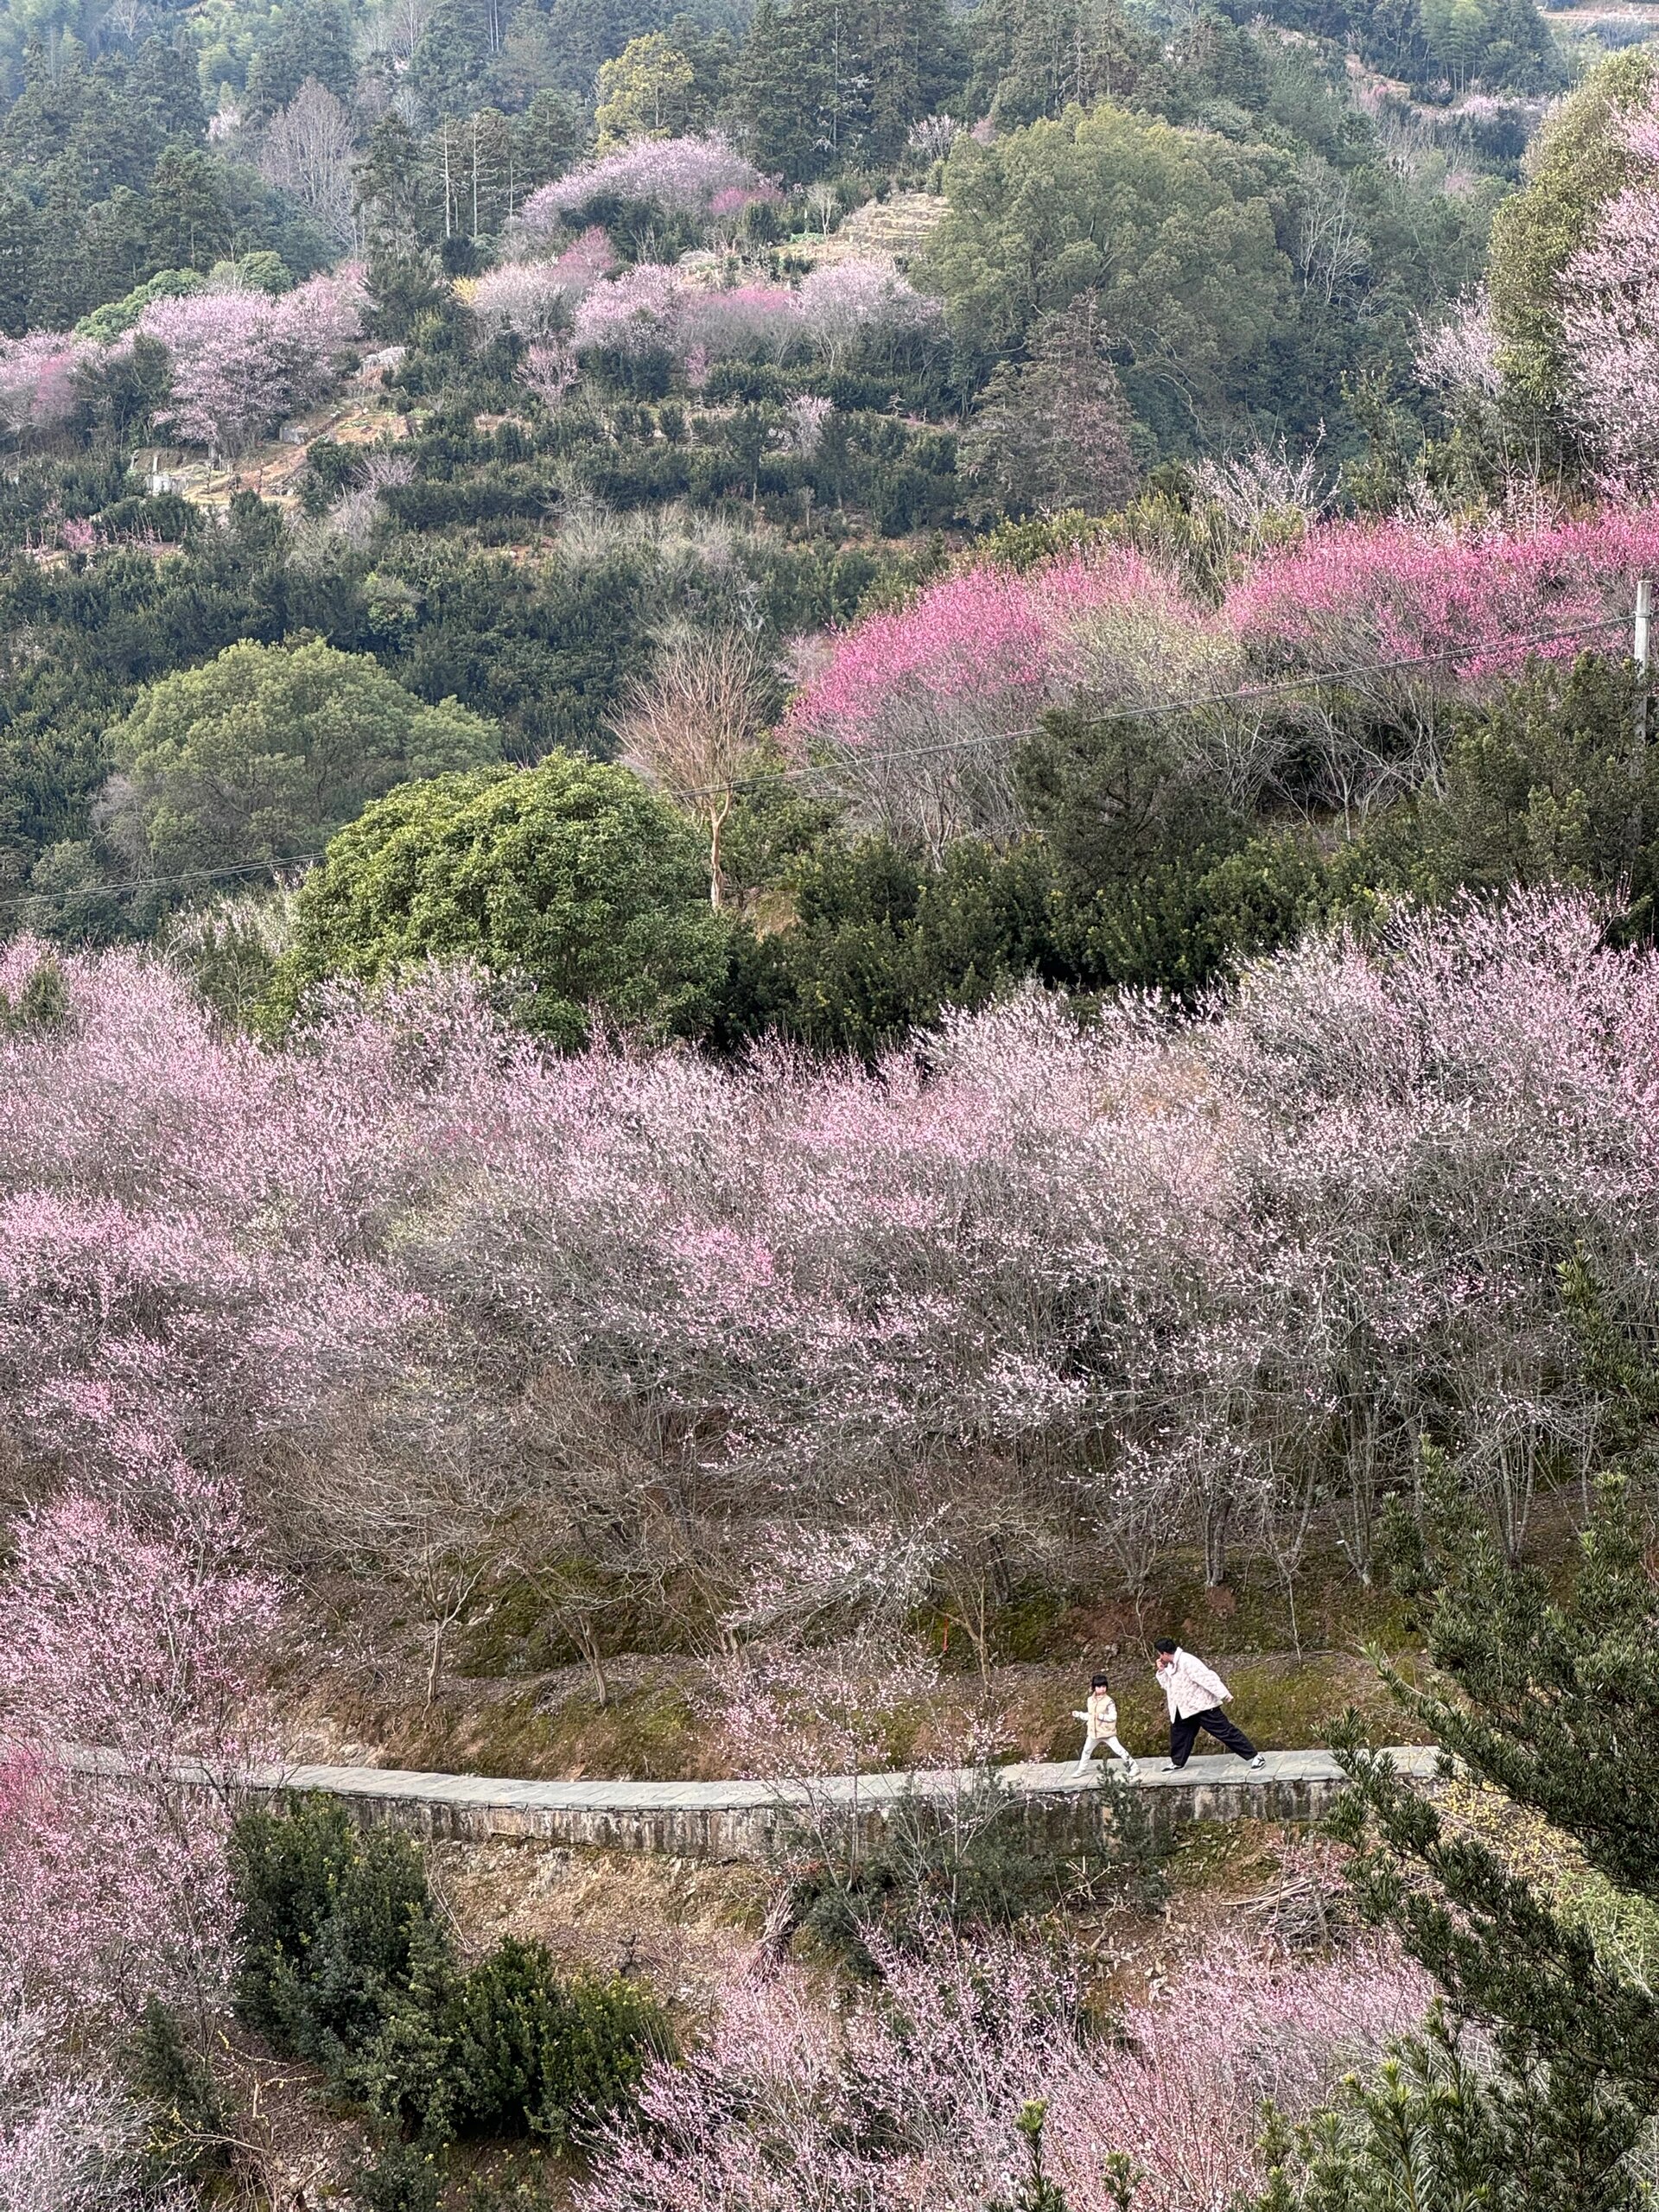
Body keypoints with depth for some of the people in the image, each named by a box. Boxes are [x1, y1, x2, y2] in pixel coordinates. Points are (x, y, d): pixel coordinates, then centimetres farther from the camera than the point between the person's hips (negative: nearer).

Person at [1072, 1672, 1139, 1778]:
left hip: (1107, 1733, -7)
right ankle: (1080, 1770, 39)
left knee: (1118, 1750, -9)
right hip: (1094, 1732, 7)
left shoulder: (1108, 1701, -17)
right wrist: (1078, 1715, 8)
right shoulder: (1090, 1700, 3)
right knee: (1086, 1751, 20)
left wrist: (1101, 1716, -29)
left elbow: (1113, 1717, -21)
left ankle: (1133, 1767, -4)